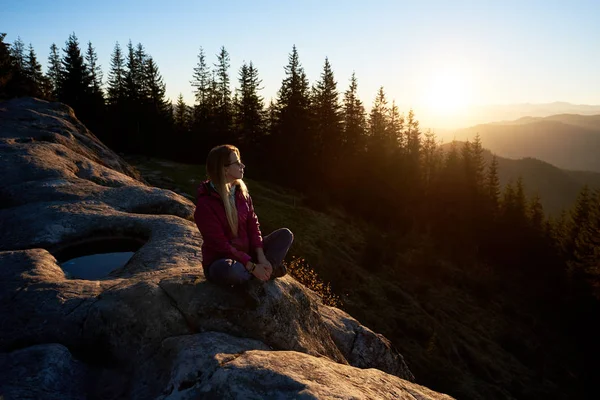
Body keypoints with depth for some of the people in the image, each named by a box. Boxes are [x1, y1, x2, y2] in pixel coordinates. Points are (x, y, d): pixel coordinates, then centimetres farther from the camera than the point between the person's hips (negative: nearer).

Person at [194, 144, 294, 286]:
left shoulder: (241, 191, 0)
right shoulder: (205, 204, -20)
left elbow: (253, 224, -1)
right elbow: (220, 245, -23)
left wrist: (261, 257, -15)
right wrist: (252, 267, -24)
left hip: (247, 254, 6)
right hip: (221, 261, -6)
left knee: (285, 235, -5)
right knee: (230, 270, -41)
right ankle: (268, 271, -10)